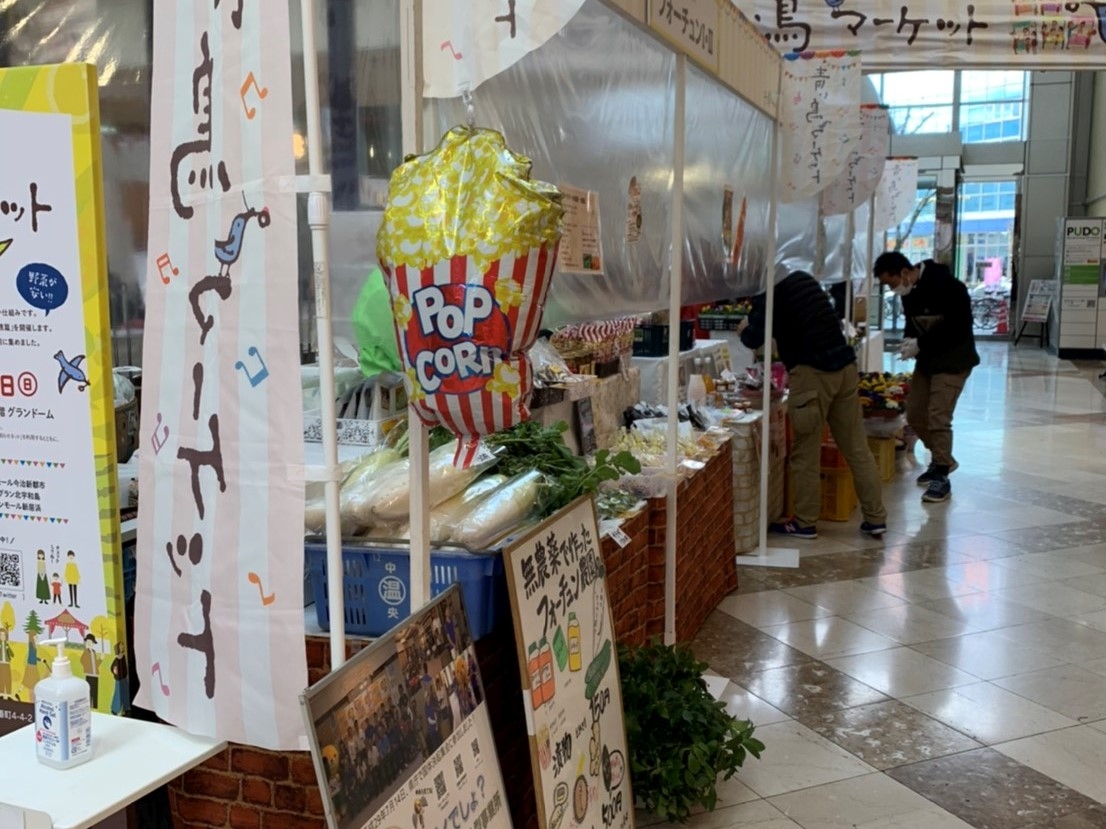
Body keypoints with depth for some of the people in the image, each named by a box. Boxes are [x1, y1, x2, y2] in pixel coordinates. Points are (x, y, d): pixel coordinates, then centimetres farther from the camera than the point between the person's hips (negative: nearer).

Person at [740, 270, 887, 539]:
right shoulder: (802, 278, 15)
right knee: (857, 447, 11)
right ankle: (876, 518, 16)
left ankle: (805, 523, 13)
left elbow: (754, 339, -11)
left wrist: (744, 330, 11)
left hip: (813, 373, -8)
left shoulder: (772, 291, -8)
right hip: (845, 366, 8)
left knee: (806, 454, 4)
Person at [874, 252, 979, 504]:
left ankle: (941, 478, -1)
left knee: (938, 417, -12)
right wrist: (909, 340, -9)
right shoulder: (909, 291, 1)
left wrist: (920, 345, -23)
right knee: (915, 414, 9)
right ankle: (943, 460, 29)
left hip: (953, 360, -8)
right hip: (927, 358, 8)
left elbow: (958, 328, -25)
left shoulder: (947, 286, -24)